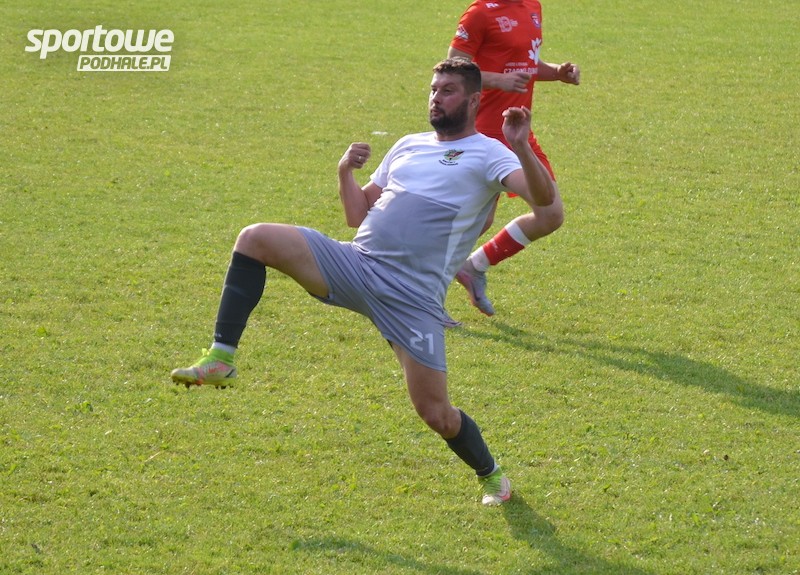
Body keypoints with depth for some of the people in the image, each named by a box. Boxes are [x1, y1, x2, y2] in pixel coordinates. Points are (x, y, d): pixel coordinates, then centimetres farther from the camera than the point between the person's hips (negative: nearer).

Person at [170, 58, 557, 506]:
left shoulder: (487, 155, 2)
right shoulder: (409, 146, 21)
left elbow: (543, 198, -15)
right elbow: (358, 215, 22)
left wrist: (521, 148, -29)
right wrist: (346, 172, 6)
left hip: (412, 297, -5)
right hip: (354, 264, 5)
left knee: (436, 414, -8)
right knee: (256, 239, -13)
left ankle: (491, 475, 23)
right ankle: (221, 360, -11)